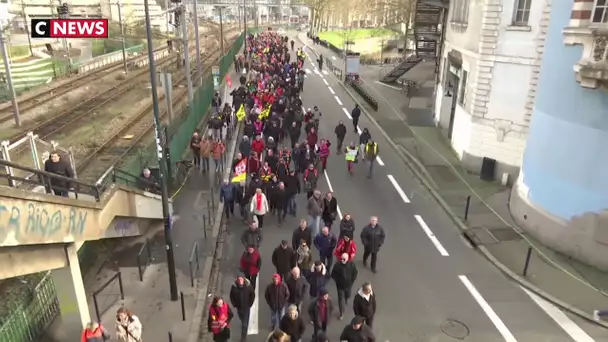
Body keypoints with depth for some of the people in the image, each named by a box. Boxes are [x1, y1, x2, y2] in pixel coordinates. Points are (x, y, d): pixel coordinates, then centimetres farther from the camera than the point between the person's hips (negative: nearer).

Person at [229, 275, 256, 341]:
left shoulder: (248, 286, -17)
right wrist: (234, 304, -2)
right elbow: (231, 296, 0)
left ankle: (243, 337, 10)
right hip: (239, 307, 2)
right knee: (242, 320, 22)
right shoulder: (234, 286, -14)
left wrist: (250, 304, -6)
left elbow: (253, 295, -5)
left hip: (246, 307, -2)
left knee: (245, 323, -2)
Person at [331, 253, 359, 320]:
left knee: (347, 296, 28)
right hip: (340, 285, -2)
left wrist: (352, 281, -4)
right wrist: (337, 281, -10)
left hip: (348, 285, 2)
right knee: (341, 299, 3)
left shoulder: (352, 264, -19)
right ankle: (342, 313, 21)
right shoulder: (337, 265, -24)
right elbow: (333, 274, -10)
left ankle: (345, 301, 62)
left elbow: (356, 273, -3)